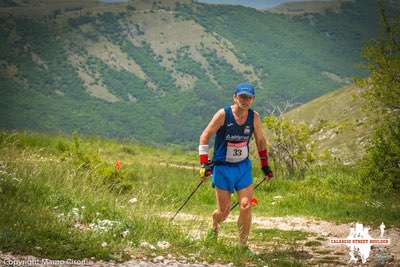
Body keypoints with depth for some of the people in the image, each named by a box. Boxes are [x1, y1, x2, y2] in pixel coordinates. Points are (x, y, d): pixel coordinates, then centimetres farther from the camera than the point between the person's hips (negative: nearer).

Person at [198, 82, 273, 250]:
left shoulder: (254, 117, -3)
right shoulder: (223, 114, -14)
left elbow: (260, 141, 13)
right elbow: (205, 136, -9)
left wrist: (265, 165, 13)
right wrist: (204, 163, -15)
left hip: (244, 167, 3)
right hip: (222, 168, -3)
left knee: (246, 206, -12)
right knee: (224, 211, 1)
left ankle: (243, 245, 1)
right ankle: (214, 227, 36)